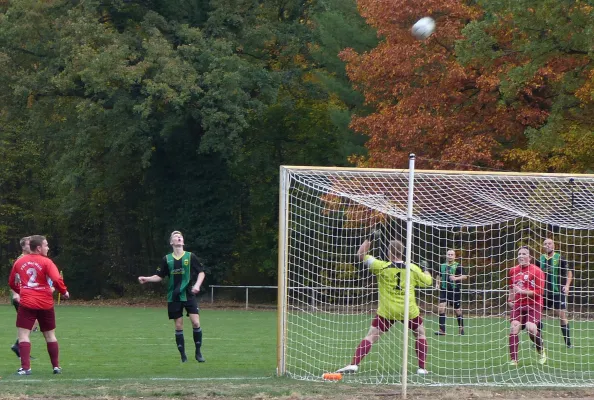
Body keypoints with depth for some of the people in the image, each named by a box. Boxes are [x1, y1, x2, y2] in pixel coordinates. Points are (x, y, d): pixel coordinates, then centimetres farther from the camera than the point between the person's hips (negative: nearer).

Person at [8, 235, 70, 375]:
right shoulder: (46, 262, -5)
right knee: (50, 335, 15)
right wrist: (64, 292, 0)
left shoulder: (19, 262, 6)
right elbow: (57, 279, -17)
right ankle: (56, 366, 19)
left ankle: (25, 367, -14)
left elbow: (12, 283, 16)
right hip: (46, 304, 0)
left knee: (23, 334, -1)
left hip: (27, 303, 0)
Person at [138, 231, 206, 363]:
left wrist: (197, 285, -12)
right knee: (178, 326, 1)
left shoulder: (190, 257, 1)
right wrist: (146, 279, -5)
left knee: (196, 322, -13)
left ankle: (198, 353, 2)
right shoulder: (167, 259, 5)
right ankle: (183, 356, 9)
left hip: (189, 295, -1)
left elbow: (201, 272, 4)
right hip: (174, 297, 1)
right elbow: (159, 276, 10)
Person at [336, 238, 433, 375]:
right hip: (409, 310, 1)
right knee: (420, 334, 23)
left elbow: (361, 255, 1)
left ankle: (354, 365, -9)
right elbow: (428, 282, 16)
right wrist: (427, 273, 38)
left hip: (386, 311, -1)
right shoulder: (413, 269, -1)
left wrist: (368, 240, 15)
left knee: (371, 336, 3)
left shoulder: (382, 267, -7)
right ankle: (422, 368, 17)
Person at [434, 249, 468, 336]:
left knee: (457, 310, 7)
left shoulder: (458, 266, -3)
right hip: (444, 290, 3)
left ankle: (461, 328, 28)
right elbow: (439, 276, 25)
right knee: (441, 308, -13)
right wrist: (438, 284, 8)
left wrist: (456, 278, -26)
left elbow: (464, 276, -10)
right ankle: (442, 329, -11)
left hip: (455, 290, -3)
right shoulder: (442, 266, 10)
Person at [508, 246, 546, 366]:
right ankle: (513, 360, -11)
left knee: (531, 328, -24)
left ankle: (541, 351, 5)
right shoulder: (513, 271, 10)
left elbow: (539, 292, -14)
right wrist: (510, 300, 22)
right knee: (514, 328, -14)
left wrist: (522, 291, -19)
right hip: (518, 305, 5)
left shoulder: (537, 271, -9)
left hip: (533, 304, -5)